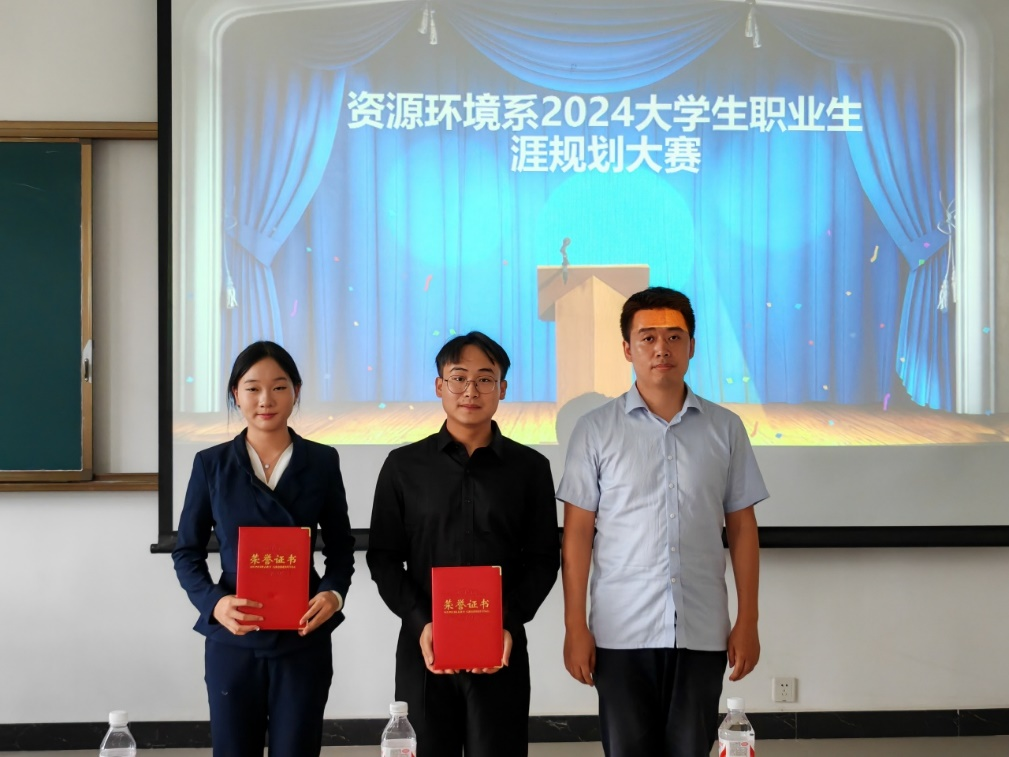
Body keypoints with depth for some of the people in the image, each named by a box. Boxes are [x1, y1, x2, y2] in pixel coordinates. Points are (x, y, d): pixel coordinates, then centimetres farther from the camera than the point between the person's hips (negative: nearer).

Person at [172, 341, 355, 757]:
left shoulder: (321, 462, 4)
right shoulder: (211, 463, 3)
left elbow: (340, 547, 9)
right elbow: (186, 551, 4)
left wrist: (334, 593, -11)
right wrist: (213, 602, -14)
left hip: (303, 640, 0)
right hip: (232, 641, 0)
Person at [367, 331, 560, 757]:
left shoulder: (530, 468, 5)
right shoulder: (403, 466, 5)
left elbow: (543, 558, 4)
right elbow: (383, 557, 4)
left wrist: (510, 624, -11)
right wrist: (420, 623, -11)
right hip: (424, 649, 1)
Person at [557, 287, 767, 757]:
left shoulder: (725, 428, 5)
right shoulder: (595, 430, 1)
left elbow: (742, 528, 8)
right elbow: (577, 531, 1)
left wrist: (747, 620, 4)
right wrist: (575, 626, -3)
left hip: (702, 632, 1)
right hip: (621, 632, -1)